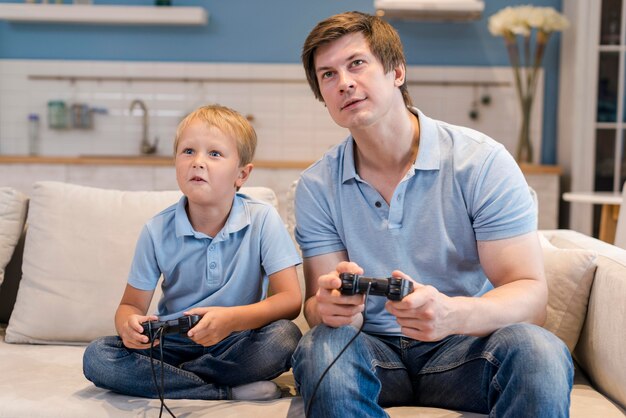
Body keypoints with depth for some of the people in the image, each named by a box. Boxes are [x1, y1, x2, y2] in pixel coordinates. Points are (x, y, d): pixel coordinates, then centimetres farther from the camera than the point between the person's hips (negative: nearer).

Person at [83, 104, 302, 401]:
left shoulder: (263, 220, -12)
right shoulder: (157, 231, -6)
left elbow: (290, 299, -16)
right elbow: (131, 305, 1)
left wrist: (231, 319, -34)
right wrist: (128, 326, -26)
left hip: (236, 344, -2)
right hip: (173, 344, 2)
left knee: (285, 337, -32)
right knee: (96, 357, -20)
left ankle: (162, 379, -16)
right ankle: (227, 391, -19)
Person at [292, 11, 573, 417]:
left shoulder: (481, 160, -10)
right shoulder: (317, 186, -1)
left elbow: (530, 294, -15)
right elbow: (317, 303, -4)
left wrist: (452, 314, -37)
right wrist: (329, 307, -30)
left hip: (463, 348, -1)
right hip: (373, 349, 1)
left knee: (540, 351, -32)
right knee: (319, 349, -32)